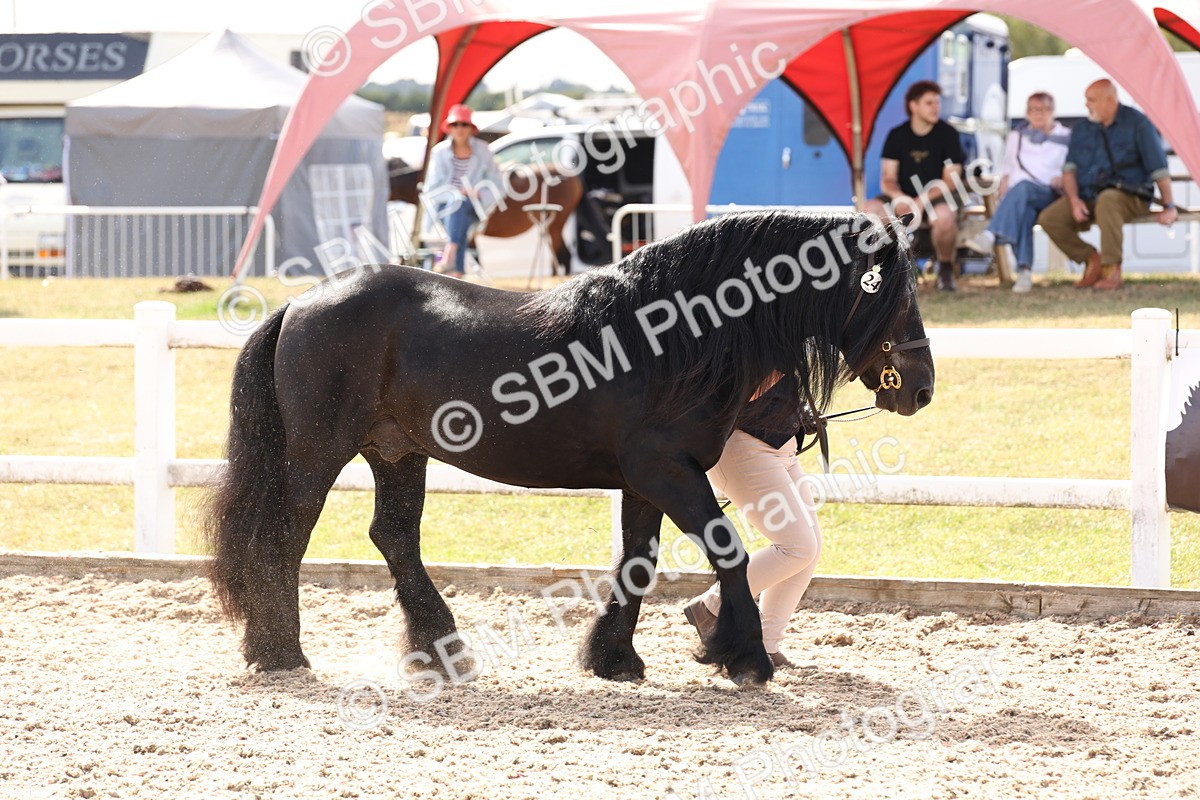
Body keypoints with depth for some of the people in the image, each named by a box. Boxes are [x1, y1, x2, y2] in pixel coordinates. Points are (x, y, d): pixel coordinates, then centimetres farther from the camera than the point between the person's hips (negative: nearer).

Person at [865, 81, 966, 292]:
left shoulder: (947, 134, -2)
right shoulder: (897, 135, 5)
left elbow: (950, 180, -9)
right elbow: (887, 179, 1)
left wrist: (921, 202, -23)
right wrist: (900, 199, -23)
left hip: (936, 197, -3)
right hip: (904, 197, 3)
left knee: (944, 216, -39)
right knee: (871, 210, -27)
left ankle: (946, 271, -12)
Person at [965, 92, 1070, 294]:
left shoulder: (1066, 137, 18)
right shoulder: (1017, 136, 29)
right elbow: (1007, 169, 28)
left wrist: (1063, 179, -9)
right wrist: (1003, 191, 7)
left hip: (1050, 194, -2)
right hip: (1016, 194, 2)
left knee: (1023, 188, -39)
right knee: (1023, 214, -37)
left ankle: (991, 236, -59)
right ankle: (1024, 271, -52)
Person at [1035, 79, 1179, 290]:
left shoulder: (1137, 124, -1)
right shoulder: (1082, 130, 13)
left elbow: (1159, 168, -3)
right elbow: (1069, 169, 8)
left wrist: (1169, 207, -9)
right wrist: (1074, 200, -11)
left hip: (1129, 196, -5)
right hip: (1088, 196, 5)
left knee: (1106, 199, -42)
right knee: (1048, 219, -19)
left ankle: (1112, 270, -35)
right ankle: (1091, 259, -1)